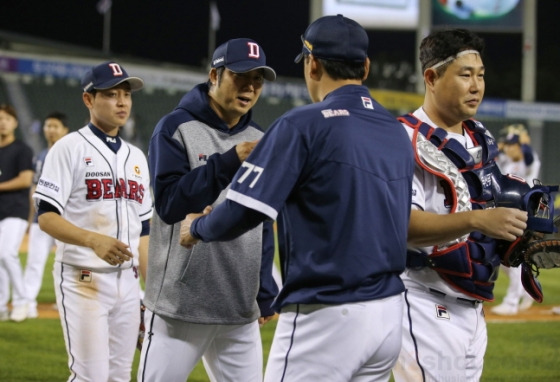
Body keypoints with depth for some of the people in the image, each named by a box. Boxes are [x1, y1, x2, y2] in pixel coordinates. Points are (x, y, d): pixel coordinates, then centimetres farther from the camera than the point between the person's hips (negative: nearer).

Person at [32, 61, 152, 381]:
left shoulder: (137, 157, 15)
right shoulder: (70, 148, -5)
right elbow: (46, 217, -13)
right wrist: (93, 239, -30)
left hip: (128, 281, 6)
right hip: (83, 279, -6)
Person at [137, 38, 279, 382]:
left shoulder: (259, 141, 12)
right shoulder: (176, 129, -4)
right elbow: (168, 205, -15)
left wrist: (266, 294, 12)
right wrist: (228, 162, -22)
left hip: (242, 314, 5)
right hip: (180, 308, -5)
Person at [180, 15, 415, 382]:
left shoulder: (304, 125, -10)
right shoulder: (398, 131, 10)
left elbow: (244, 212, -14)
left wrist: (197, 228, 7)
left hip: (326, 317, -7)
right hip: (390, 313, 7)